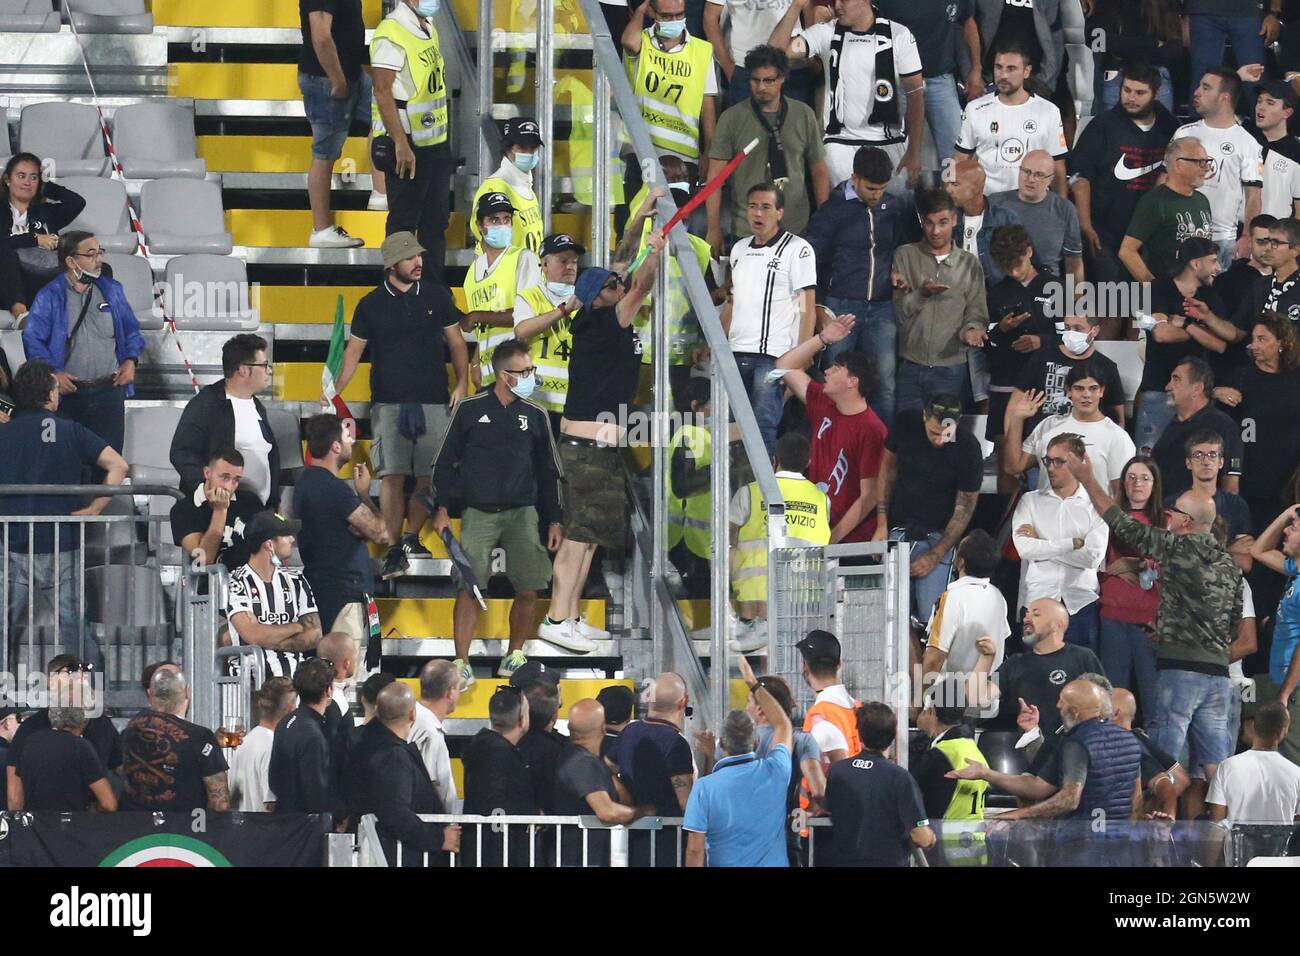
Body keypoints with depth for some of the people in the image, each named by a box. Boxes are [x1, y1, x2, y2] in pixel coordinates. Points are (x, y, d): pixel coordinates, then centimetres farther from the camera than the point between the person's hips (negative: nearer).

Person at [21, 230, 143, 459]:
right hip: (69, 393, -2)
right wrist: (53, 372, -16)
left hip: (109, 390, 2)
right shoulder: (49, 297, -2)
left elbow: (132, 330, 17)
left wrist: (130, 360, 0)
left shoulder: (112, 290, 10)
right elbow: (32, 337, -4)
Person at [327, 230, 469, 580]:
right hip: (389, 403, -1)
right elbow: (353, 351, 6)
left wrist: (462, 384, 2)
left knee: (429, 476, 0)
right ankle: (394, 549, -4)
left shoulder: (437, 296, 7)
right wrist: (335, 390, -5)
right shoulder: (371, 305, 4)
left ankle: (411, 537, 16)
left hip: (433, 403, 1)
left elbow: (456, 342, 13)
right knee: (392, 476, -8)